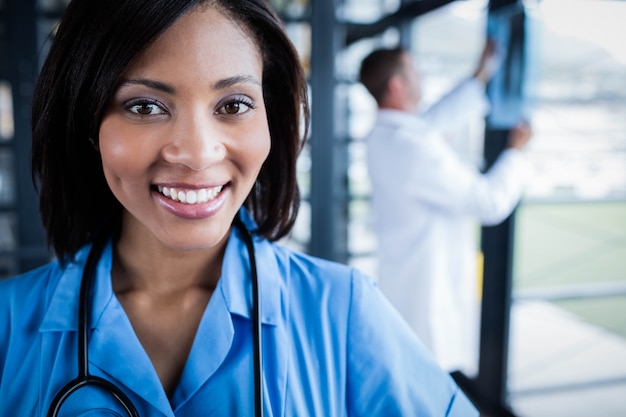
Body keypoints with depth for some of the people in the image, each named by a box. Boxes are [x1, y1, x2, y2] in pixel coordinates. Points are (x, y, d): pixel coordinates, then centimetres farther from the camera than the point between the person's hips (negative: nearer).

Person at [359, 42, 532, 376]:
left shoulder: (384, 135, 5)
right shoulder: (414, 147, -26)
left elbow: (444, 116, 22)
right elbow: (491, 201, -19)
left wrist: (482, 74, 30)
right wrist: (515, 151, -1)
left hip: (401, 283, 10)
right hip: (427, 294, -9)